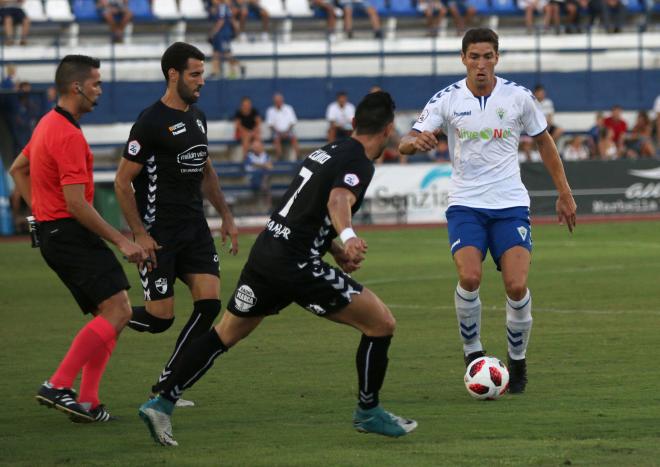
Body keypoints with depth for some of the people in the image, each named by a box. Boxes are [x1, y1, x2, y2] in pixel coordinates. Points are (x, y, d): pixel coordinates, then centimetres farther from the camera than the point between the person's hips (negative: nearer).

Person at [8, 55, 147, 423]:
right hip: (71, 234, -11)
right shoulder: (68, 135, -18)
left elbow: (17, 169, 28)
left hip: (52, 232, 11)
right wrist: (122, 242, -19)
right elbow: (76, 203, -22)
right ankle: (59, 386, -19)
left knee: (110, 315, 10)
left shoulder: (48, 124, 15)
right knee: (118, 311, -16)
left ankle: (87, 403, 5)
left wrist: (41, 211, 22)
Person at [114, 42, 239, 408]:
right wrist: (139, 234, -16)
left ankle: (166, 384, 4)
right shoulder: (151, 123, -13)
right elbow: (122, 182, -12)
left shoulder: (197, 117, 12)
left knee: (209, 302, -6)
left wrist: (226, 216, 19)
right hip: (158, 234, -7)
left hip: (194, 227, 7)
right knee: (159, 317, -10)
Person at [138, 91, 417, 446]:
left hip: (266, 253, 9)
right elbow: (338, 200, -31)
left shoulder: (328, 152, 18)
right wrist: (347, 236, -51)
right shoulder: (359, 163, -9)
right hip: (298, 266, -9)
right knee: (381, 324, 0)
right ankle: (368, 413, 12)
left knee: (224, 334, 18)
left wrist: (338, 251, 17)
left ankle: (162, 404, 14)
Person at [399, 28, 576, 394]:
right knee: (470, 278, -23)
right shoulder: (447, 100, -4)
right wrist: (417, 141, -35)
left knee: (516, 286, -14)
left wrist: (564, 194, 12)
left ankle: (517, 361, 9)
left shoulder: (518, 97, -2)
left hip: (510, 205, 1)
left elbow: (544, 143, 12)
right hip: (466, 203, 0)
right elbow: (405, 143, -10)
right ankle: (472, 353, -1)